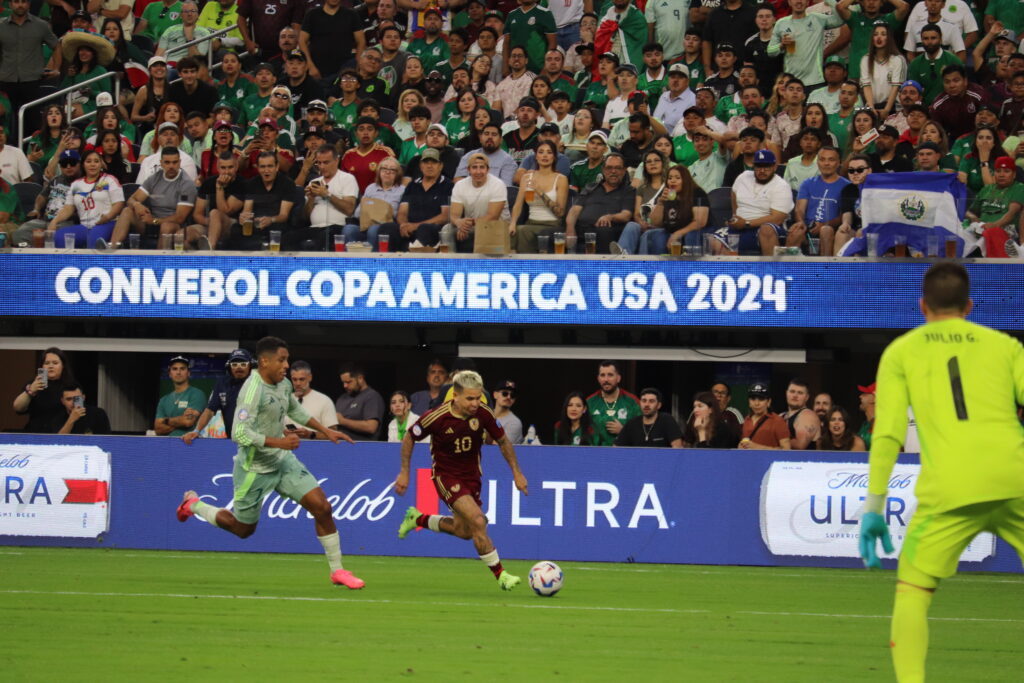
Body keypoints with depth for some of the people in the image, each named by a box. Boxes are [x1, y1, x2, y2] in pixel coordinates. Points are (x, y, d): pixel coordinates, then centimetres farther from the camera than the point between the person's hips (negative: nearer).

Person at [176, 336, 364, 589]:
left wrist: (325, 431, 19)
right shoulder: (253, 390, -27)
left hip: (282, 462, 7)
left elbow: (295, 410, 22)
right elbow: (239, 433, -32)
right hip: (254, 469, -7)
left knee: (322, 508, -7)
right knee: (243, 529, 12)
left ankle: (337, 570, 4)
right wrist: (279, 442, -36)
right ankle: (193, 504, 37)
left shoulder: (283, 384, 0)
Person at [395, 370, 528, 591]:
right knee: (477, 520, -21)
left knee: (463, 531, 16)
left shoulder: (483, 414, -15)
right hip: (446, 475, -5)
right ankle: (500, 575, -12)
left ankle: (418, 519, 39)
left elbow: (503, 441, 3)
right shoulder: (436, 417, -24)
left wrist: (517, 473, 3)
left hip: (471, 475, 5)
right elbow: (409, 438, -6)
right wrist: (404, 472, -2)